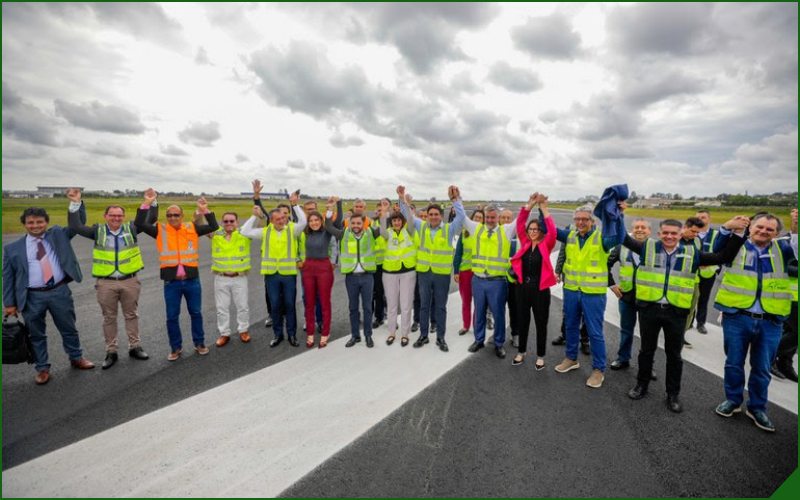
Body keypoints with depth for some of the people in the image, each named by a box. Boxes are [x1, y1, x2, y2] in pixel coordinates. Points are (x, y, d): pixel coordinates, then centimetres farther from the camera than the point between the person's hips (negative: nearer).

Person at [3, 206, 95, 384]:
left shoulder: (58, 235, 5)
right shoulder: (13, 248, 2)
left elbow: (79, 222, 0)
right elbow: (7, 277, 4)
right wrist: (9, 303, 0)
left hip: (60, 291, 1)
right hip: (32, 297, 0)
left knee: (69, 328, 14)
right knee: (37, 334, 11)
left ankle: (76, 358, 32)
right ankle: (42, 368, 26)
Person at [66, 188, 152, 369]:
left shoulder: (131, 229, 2)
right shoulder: (98, 231, 2)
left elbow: (150, 219, 0)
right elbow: (76, 226, -7)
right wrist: (75, 204, -13)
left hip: (130, 281, 0)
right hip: (106, 283, 0)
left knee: (131, 315, 12)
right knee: (109, 318, 10)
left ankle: (135, 347, 23)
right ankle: (111, 352, 21)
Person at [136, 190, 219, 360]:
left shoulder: (192, 229, 3)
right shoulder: (160, 230, 1)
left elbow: (214, 226, -2)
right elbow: (139, 224, -7)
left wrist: (205, 210, -12)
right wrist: (147, 203, -14)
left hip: (192, 280, 0)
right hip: (171, 282, 0)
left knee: (196, 313, 12)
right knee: (172, 317, 9)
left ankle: (199, 343, 28)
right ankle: (176, 347, 26)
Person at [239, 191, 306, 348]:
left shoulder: (292, 229, -1)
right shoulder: (265, 231, 6)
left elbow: (303, 222, -19)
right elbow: (245, 232, 4)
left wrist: (295, 205, -21)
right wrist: (254, 216, 1)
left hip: (289, 274, -2)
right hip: (271, 274, 2)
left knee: (290, 305, 7)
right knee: (276, 305, 10)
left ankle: (292, 334, 19)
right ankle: (277, 334, 24)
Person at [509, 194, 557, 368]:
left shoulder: (546, 245, -3)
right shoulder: (524, 243, 4)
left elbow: (552, 231, -20)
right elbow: (519, 224, -3)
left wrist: (543, 207, -20)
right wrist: (530, 204, -8)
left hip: (540, 289, -3)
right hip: (522, 288, 3)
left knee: (541, 324, 9)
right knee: (522, 322, 14)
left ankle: (540, 356, 23)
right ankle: (521, 352, 30)